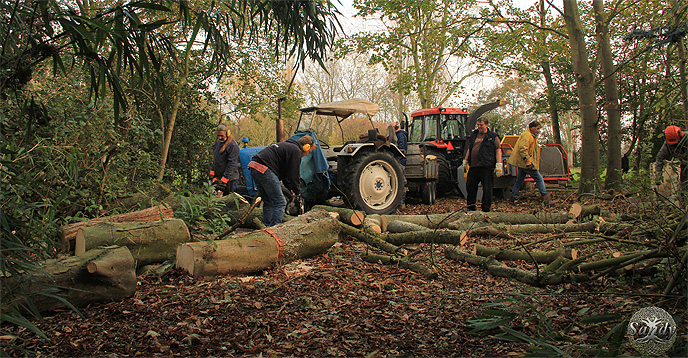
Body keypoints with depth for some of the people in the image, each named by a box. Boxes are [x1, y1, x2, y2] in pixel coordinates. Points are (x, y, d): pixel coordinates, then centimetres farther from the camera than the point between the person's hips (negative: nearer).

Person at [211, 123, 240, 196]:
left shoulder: (233, 146, -15)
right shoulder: (217, 143, 13)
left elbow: (231, 164, -19)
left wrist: (224, 180, -22)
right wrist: (212, 175, 10)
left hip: (229, 178, -8)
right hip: (218, 177, 8)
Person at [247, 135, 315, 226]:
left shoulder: (287, 146, 28)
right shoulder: (295, 150, -3)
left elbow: (283, 172, 32)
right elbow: (294, 175, -5)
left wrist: (290, 188, 29)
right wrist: (297, 192, 9)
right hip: (264, 170, -10)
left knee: (268, 202, 20)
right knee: (280, 203, -5)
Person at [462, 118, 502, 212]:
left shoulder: (493, 136, 1)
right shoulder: (473, 135, 17)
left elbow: (498, 150, -3)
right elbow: (469, 149, 25)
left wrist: (499, 165, -11)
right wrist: (465, 161, 21)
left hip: (486, 166, -5)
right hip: (473, 166, 5)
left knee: (487, 188, -1)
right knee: (470, 186, 9)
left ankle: (486, 208, 8)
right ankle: (470, 206, 22)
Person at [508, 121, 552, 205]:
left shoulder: (531, 136, 21)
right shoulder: (526, 135, -14)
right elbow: (522, 149, -25)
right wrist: (528, 161, -28)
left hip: (522, 163, 11)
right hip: (526, 163, -11)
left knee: (519, 180, 14)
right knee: (539, 179, -4)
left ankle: (513, 197, 18)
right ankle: (545, 196, -2)